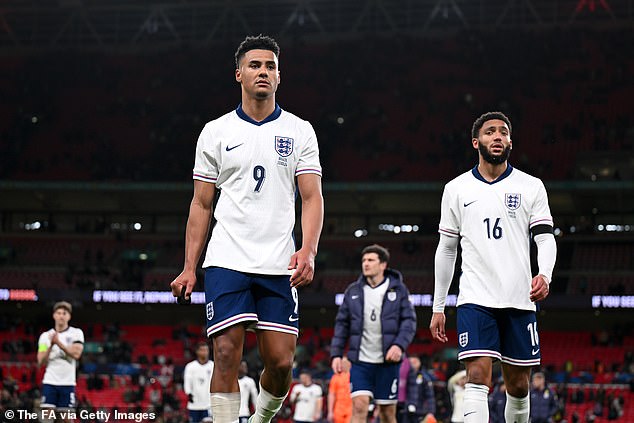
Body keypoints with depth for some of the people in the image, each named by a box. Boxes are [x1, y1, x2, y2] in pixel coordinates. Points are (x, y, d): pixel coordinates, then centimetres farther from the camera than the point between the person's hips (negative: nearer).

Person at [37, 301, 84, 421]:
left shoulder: (77, 333, 3)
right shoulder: (45, 336, 8)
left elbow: (76, 354, -12)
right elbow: (41, 362, 2)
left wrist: (58, 343, -16)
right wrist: (51, 346, -12)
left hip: (68, 383, -1)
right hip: (50, 382, 1)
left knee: (67, 417, 0)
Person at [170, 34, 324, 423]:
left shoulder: (299, 131, 8)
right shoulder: (216, 132, 8)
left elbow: (312, 197, 1)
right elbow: (202, 205, 11)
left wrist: (308, 251, -16)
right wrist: (189, 268, 5)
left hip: (279, 266, 1)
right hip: (226, 262, 0)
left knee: (281, 361, -2)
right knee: (227, 357, -9)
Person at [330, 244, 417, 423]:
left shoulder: (398, 289, 4)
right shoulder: (353, 291, 9)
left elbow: (409, 320, -1)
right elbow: (342, 323, 11)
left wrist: (400, 345, -17)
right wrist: (336, 353, 2)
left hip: (388, 361, -1)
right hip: (360, 361, 1)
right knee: (359, 406, -13)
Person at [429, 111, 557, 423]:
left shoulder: (531, 187, 7)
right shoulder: (456, 189, 9)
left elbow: (545, 238, 1)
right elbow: (446, 249, 13)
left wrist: (544, 275, -21)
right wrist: (437, 308, 11)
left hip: (520, 300, 1)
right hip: (475, 300, -1)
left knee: (518, 385, 7)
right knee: (478, 377, -16)